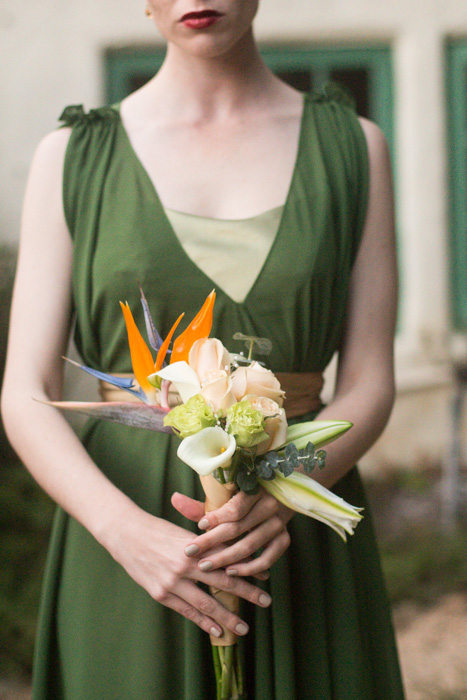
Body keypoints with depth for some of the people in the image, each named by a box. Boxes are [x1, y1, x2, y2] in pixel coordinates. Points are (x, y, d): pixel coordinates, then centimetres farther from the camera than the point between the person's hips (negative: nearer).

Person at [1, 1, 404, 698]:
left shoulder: (353, 148, 4)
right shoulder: (72, 155, 2)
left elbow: (370, 384, 0)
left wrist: (280, 497, -19)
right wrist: (130, 534, -21)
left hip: (302, 553, 1)